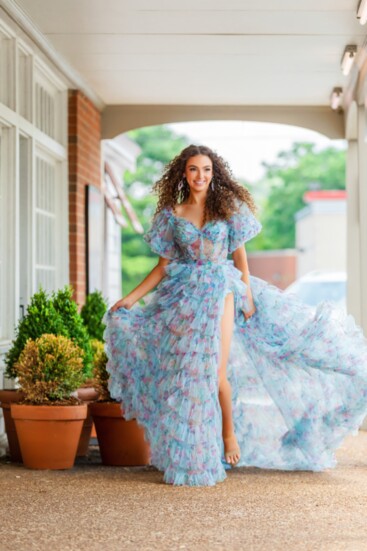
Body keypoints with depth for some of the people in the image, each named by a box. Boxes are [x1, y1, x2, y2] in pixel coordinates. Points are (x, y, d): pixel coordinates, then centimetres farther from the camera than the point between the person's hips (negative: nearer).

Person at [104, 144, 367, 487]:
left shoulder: (228, 208, 2)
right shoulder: (172, 214, 4)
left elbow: (240, 255, 6)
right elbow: (163, 266, 6)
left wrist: (248, 298, -1)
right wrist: (130, 298, -1)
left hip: (220, 292, -1)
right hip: (185, 295, 1)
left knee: (216, 372, -9)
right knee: (186, 371, -1)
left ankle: (230, 432, 15)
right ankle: (189, 456, 10)